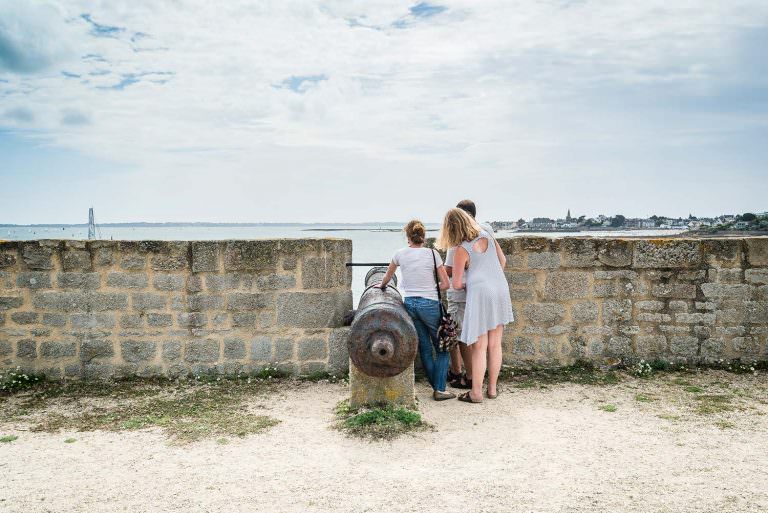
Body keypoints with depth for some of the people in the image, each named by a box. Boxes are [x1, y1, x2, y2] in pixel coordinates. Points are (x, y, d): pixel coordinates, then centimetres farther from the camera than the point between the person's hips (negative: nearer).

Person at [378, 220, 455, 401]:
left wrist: (382, 285, 42)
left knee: (424, 348, 12)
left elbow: (387, 277, 20)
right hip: (429, 304, -3)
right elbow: (445, 284, -5)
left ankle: (436, 388, 15)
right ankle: (439, 389, 5)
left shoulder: (400, 254, 3)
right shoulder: (432, 253, -4)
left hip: (409, 303, 3)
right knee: (442, 347, 10)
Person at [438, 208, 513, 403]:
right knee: (495, 345, 11)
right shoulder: (487, 236, 4)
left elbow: (456, 285, -7)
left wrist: (465, 286, 14)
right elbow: (502, 261, 16)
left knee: (479, 347, 2)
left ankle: (476, 393, 8)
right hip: (501, 291, 6)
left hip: (480, 294, -6)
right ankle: (492, 389, 21)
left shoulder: (461, 250, -11)